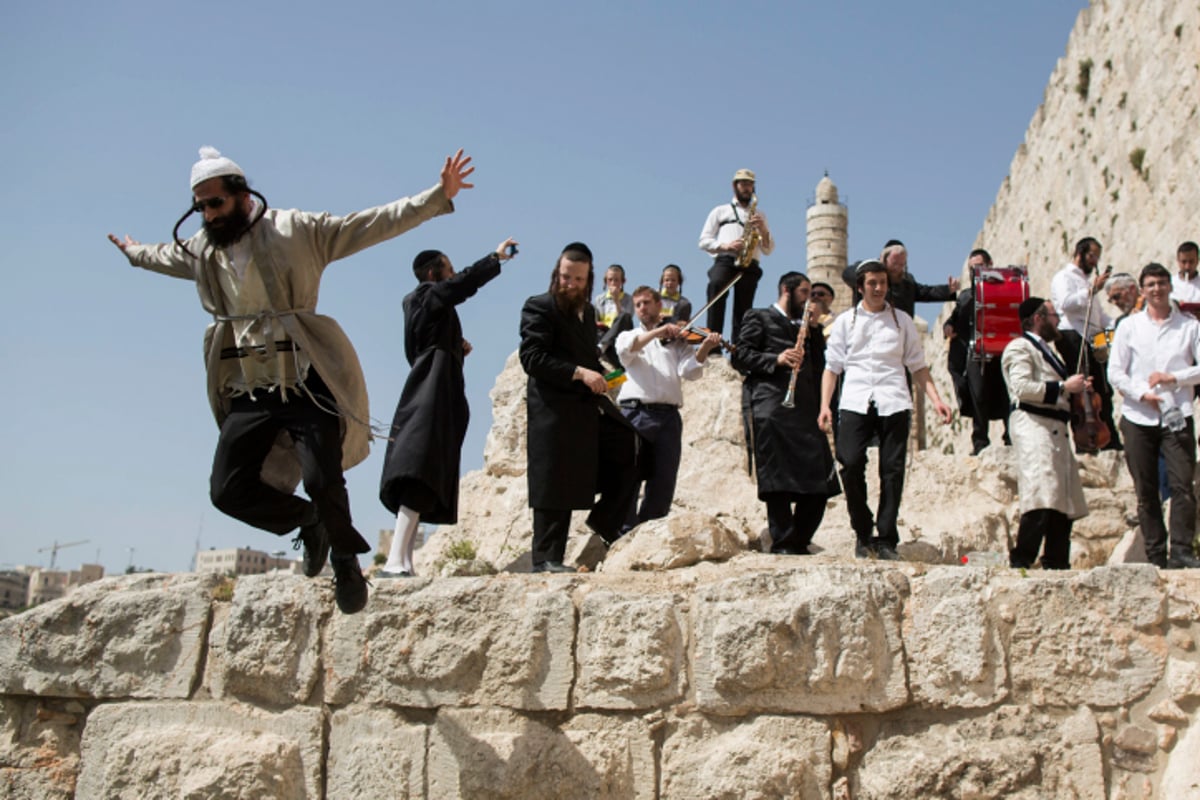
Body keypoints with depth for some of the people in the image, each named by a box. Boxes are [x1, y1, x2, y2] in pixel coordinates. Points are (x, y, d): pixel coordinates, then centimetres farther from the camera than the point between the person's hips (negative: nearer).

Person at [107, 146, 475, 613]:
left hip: (307, 385, -5)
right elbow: (163, 256, 36)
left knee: (322, 480, -16)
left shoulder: (297, 231, -6)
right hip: (248, 392, 5)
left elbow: (373, 224, -10)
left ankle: (346, 561, 13)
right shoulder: (201, 250, 12)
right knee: (230, 491, -3)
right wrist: (133, 252, 56)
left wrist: (438, 196, -17)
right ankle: (307, 521, 24)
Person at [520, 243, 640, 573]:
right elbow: (531, 357, -17)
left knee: (631, 449, 3)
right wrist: (580, 373, -23)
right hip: (555, 409, -7)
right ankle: (546, 558, 4)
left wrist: (597, 377, 7)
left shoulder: (588, 310, 18)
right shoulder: (539, 307, -6)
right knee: (556, 484, -5)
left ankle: (605, 521, 15)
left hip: (591, 406, 8)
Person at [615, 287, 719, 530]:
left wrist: (705, 348, -18)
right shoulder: (628, 336, 17)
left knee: (662, 484, 2)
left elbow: (689, 371, 0)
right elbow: (626, 349, -8)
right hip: (633, 413, -1)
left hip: (668, 416, 1)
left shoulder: (677, 340, 17)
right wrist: (658, 331, -19)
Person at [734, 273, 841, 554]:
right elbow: (739, 357, -1)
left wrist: (814, 327, 12)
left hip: (804, 411, 7)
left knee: (820, 483, -1)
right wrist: (776, 360, -15)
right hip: (770, 408, -6)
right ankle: (783, 544, -6)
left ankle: (799, 543, 8)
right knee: (778, 482, -10)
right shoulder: (759, 318, 12)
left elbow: (820, 365, 19)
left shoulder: (804, 328, 32)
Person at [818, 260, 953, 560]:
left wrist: (935, 399, 3)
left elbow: (917, 365, 15)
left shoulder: (901, 320, 17)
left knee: (892, 469, -5)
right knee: (851, 464, -13)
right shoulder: (845, 321, 16)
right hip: (855, 401, 0)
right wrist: (825, 405, 0)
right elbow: (832, 366, 12)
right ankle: (863, 534, 3)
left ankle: (886, 539, 1)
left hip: (893, 402, 1)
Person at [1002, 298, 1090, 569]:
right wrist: (1063, 387, -11)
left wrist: (1075, 386, 21)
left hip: (1055, 430, 10)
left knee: (1063, 505, 7)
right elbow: (1022, 387, -17)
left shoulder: (1045, 350, 28)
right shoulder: (1020, 348, -2)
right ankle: (1021, 562, -20)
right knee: (1042, 501, -20)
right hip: (1033, 427, -10)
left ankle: (1056, 565, 12)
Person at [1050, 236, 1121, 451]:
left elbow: (1098, 313, 31)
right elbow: (1065, 303, -19)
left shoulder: (1088, 279, 29)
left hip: (1091, 341, 9)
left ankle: (1110, 441, 11)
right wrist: (1092, 289, -23)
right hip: (1072, 338, -9)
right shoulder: (1064, 277, 0)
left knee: (1102, 389, 7)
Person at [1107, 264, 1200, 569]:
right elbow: (1115, 372, 3)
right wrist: (1142, 394, -10)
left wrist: (1173, 377, -11)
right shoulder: (1129, 326, 8)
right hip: (1139, 418, 1)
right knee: (1146, 492, 3)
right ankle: (1155, 555, 10)